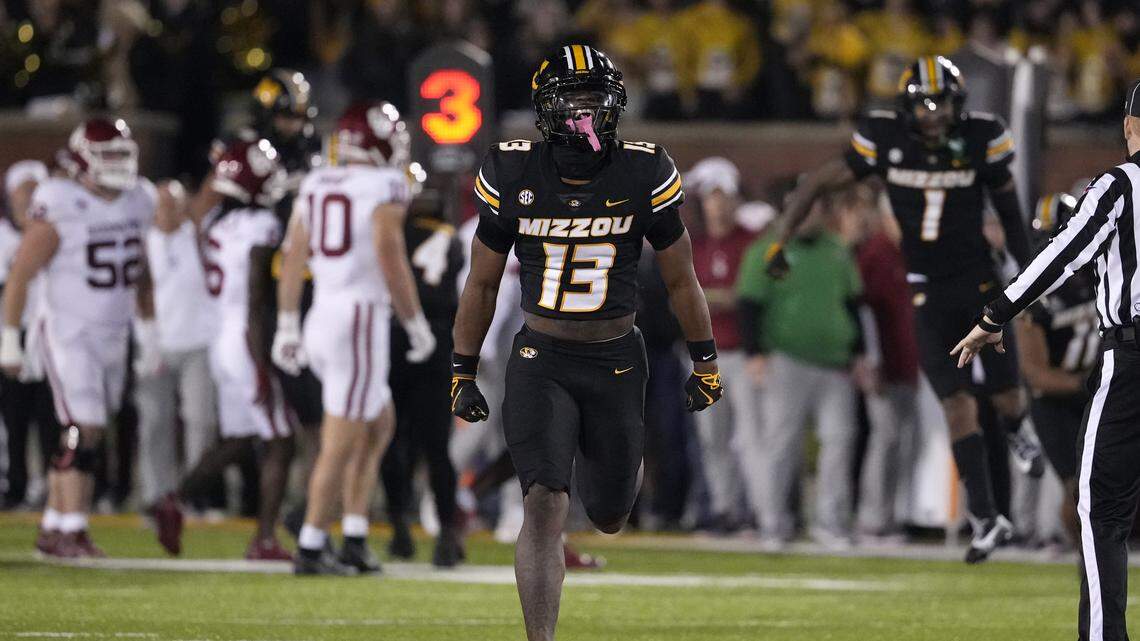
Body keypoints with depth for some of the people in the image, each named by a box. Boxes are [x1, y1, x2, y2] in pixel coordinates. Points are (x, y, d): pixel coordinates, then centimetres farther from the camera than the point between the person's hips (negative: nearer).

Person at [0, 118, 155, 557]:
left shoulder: (137, 203, 6)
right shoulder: (59, 210, -13)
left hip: (113, 338, 7)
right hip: (69, 335, -7)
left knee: (88, 438, 7)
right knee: (83, 431, -14)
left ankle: (53, 528, 15)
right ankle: (71, 531, -11)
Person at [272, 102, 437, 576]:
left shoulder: (315, 185, 12)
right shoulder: (386, 187, -9)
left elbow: (292, 258, 12)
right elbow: (390, 258, -16)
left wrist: (287, 328, 16)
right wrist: (416, 324, -8)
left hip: (320, 319, 8)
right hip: (360, 320, -8)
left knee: (379, 425, 20)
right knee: (342, 444, -1)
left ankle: (355, 539, 16)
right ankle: (310, 549, 0)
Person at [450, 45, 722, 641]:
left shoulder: (643, 175, -7)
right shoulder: (512, 176, -6)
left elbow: (680, 279, 7)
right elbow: (482, 284, 7)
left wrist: (705, 362, 14)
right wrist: (462, 373, 10)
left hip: (614, 362, 1)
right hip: (540, 361, -1)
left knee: (608, 518, 13)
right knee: (544, 506, -17)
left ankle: (594, 456, 49)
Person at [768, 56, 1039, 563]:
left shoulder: (981, 140, -7)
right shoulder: (886, 140, -10)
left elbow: (1009, 212, 7)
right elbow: (816, 185, -2)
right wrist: (781, 242, -8)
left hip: (980, 281, 1)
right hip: (929, 293, -1)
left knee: (1006, 395, 2)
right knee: (957, 404, -7)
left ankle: (1014, 430, 43)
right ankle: (986, 521, -3)